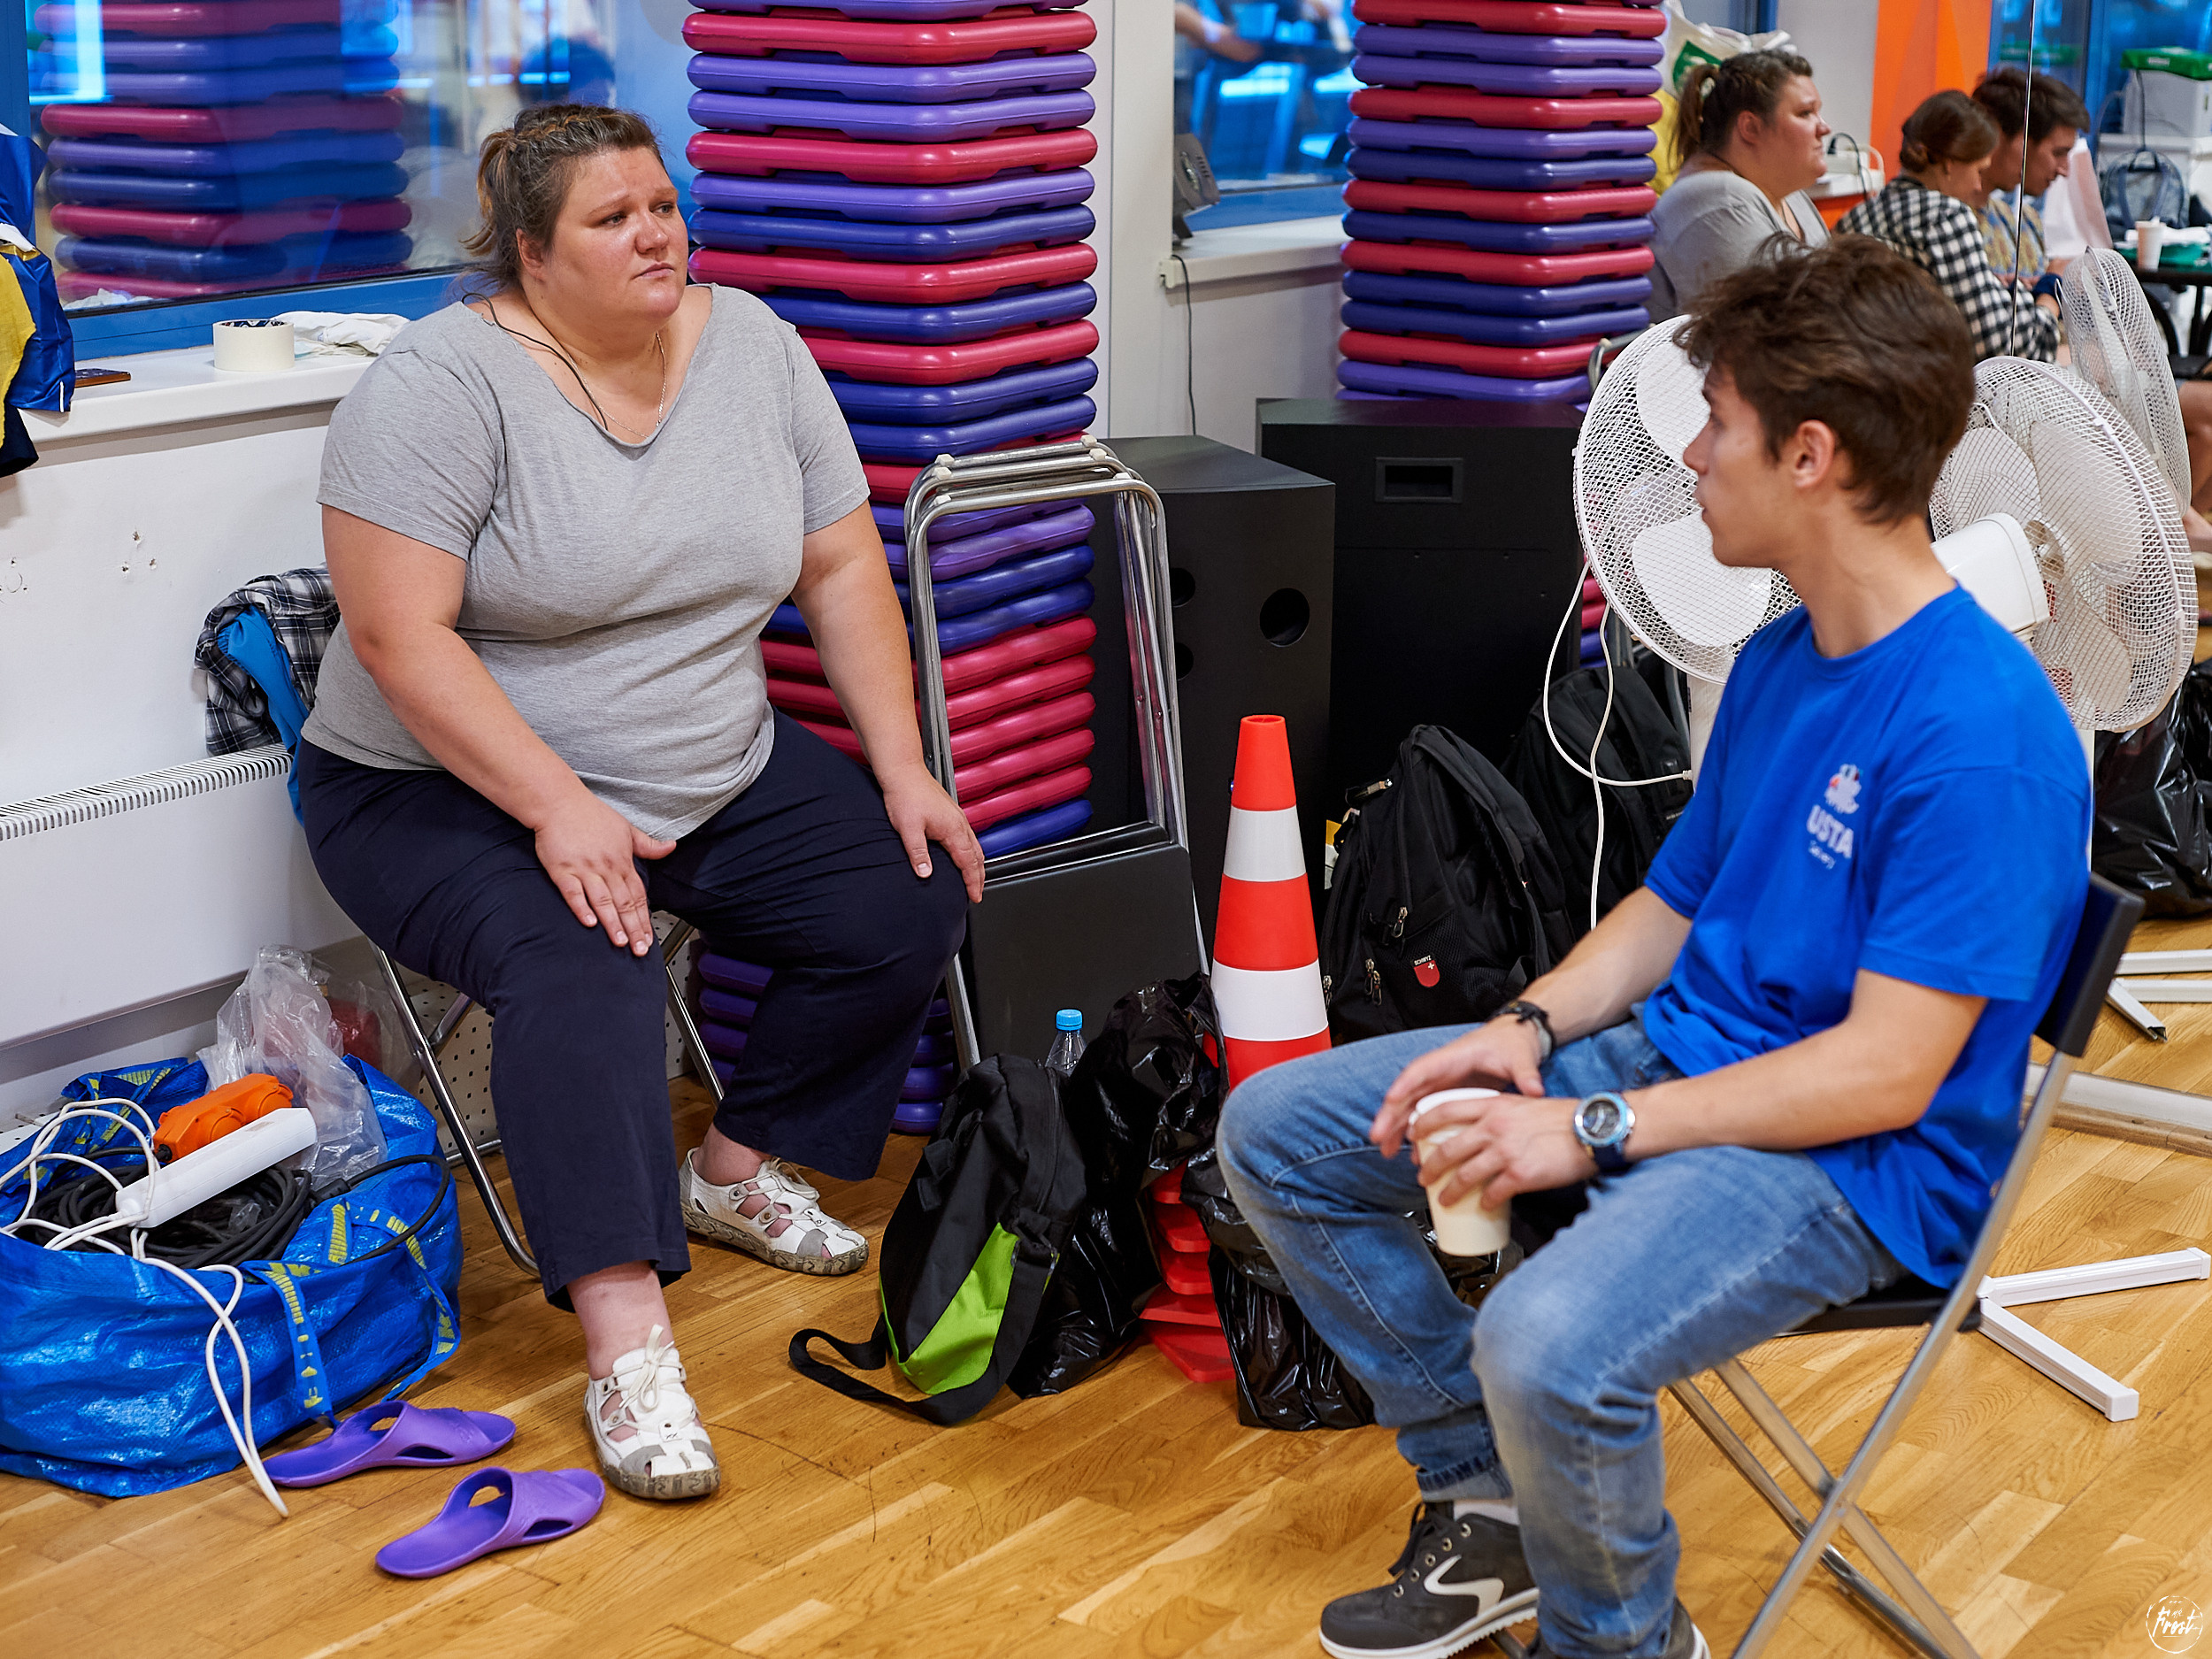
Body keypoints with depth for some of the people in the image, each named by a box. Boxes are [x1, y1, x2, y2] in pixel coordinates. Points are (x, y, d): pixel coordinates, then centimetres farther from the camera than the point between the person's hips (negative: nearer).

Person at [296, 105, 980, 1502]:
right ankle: (626, 1338, -33)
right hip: (456, 792, -6)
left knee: (915, 903, -7)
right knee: (580, 966, -34)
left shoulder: (753, 344, 1)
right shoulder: (446, 381, -18)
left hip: (720, 776, 6)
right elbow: (400, 637, -23)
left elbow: (842, 567, 5)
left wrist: (904, 770, -2)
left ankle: (737, 1168, 13)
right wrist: (561, 812, -29)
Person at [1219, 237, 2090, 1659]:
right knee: (1275, 1129, 5)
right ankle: (1487, 1499, 15)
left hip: (1854, 1159, -9)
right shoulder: (1783, 656, 7)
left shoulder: (1982, 738, -23)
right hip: (1674, 1055, 9)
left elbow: (1888, 1073, -23)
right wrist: (1531, 1029, -3)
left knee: (1550, 1351, -36)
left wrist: (1592, 1129, -22)